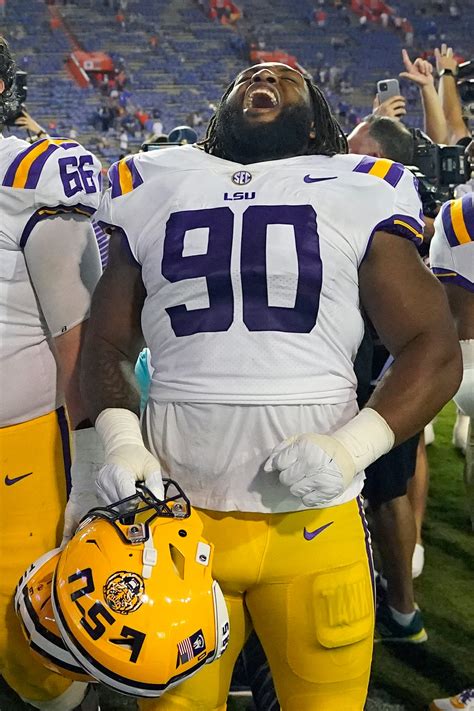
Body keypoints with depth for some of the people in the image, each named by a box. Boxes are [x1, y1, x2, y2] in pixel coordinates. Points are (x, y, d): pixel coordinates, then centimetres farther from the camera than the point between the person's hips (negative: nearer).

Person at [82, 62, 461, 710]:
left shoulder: (359, 196, 5)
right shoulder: (154, 193, 11)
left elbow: (436, 352, 2)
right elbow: (106, 346, 13)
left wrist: (350, 448, -13)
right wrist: (121, 443, -6)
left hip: (315, 521, -1)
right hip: (175, 517, 2)